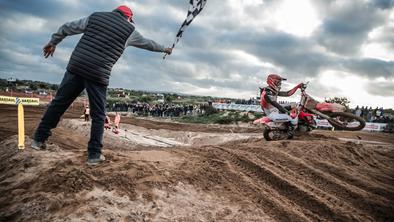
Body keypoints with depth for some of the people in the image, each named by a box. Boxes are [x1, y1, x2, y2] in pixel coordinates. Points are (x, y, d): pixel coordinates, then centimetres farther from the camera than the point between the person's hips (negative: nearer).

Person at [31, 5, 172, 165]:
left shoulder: (95, 16, 16)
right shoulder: (129, 30, 10)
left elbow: (67, 28, 18)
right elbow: (149, 43, 26)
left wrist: (53, 42, 30)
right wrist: (164, 49, 43)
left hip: (75, 67, 3)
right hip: (98, 76, -3)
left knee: (59, 103, 13)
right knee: (98, 115, 6)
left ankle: (39, 139, 22)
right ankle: (94, 154, 8)